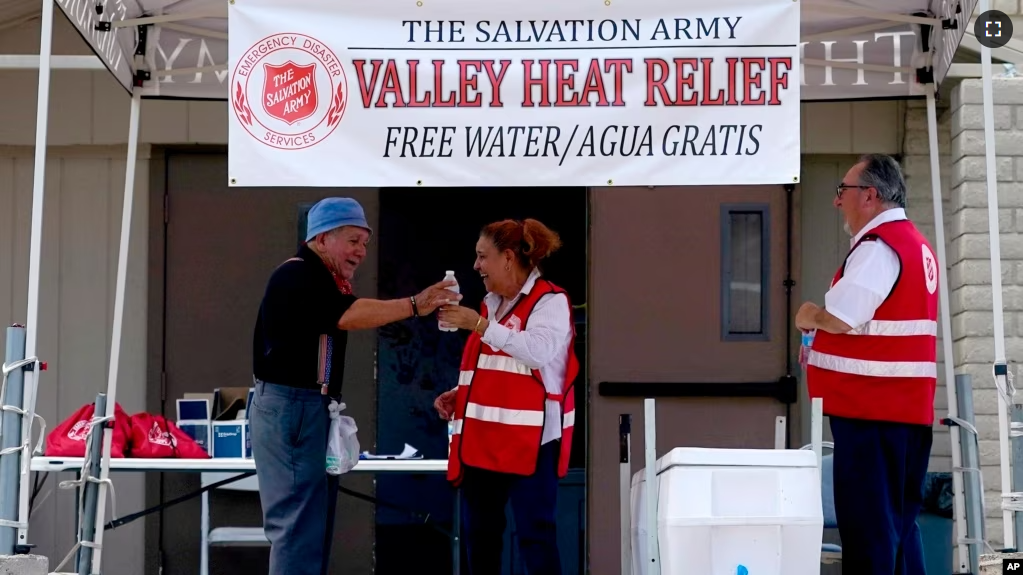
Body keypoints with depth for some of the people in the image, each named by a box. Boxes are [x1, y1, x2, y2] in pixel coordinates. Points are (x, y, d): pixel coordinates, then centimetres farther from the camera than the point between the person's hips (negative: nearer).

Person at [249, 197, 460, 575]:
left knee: (313, 518, 13)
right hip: (289, 408, -11)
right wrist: (414, 305, -33)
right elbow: (348, 315, -29)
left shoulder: (323, 281, 21)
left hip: (310, 409, 11)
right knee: (297, 519, -11)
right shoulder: (297, 276, -14)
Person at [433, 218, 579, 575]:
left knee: (534, 533, -7)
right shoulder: (491, 304, 19)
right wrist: (459, 395, 12)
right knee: (478, 533, 10)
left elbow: (539, 351, -24)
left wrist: (481, 325, -25)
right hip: (484, 439, 8)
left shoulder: (550, 301, -5)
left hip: (529, 441, -8)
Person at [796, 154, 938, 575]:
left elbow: (839, 318, -24)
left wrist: (810, 317, -3)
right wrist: (824, 348, 16)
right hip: (908, 408, 10)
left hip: (871, 409, -10)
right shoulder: (915, 244, 18)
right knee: (899, 520, 13)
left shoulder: (877, 246, -15)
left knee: (867, 522, -6)